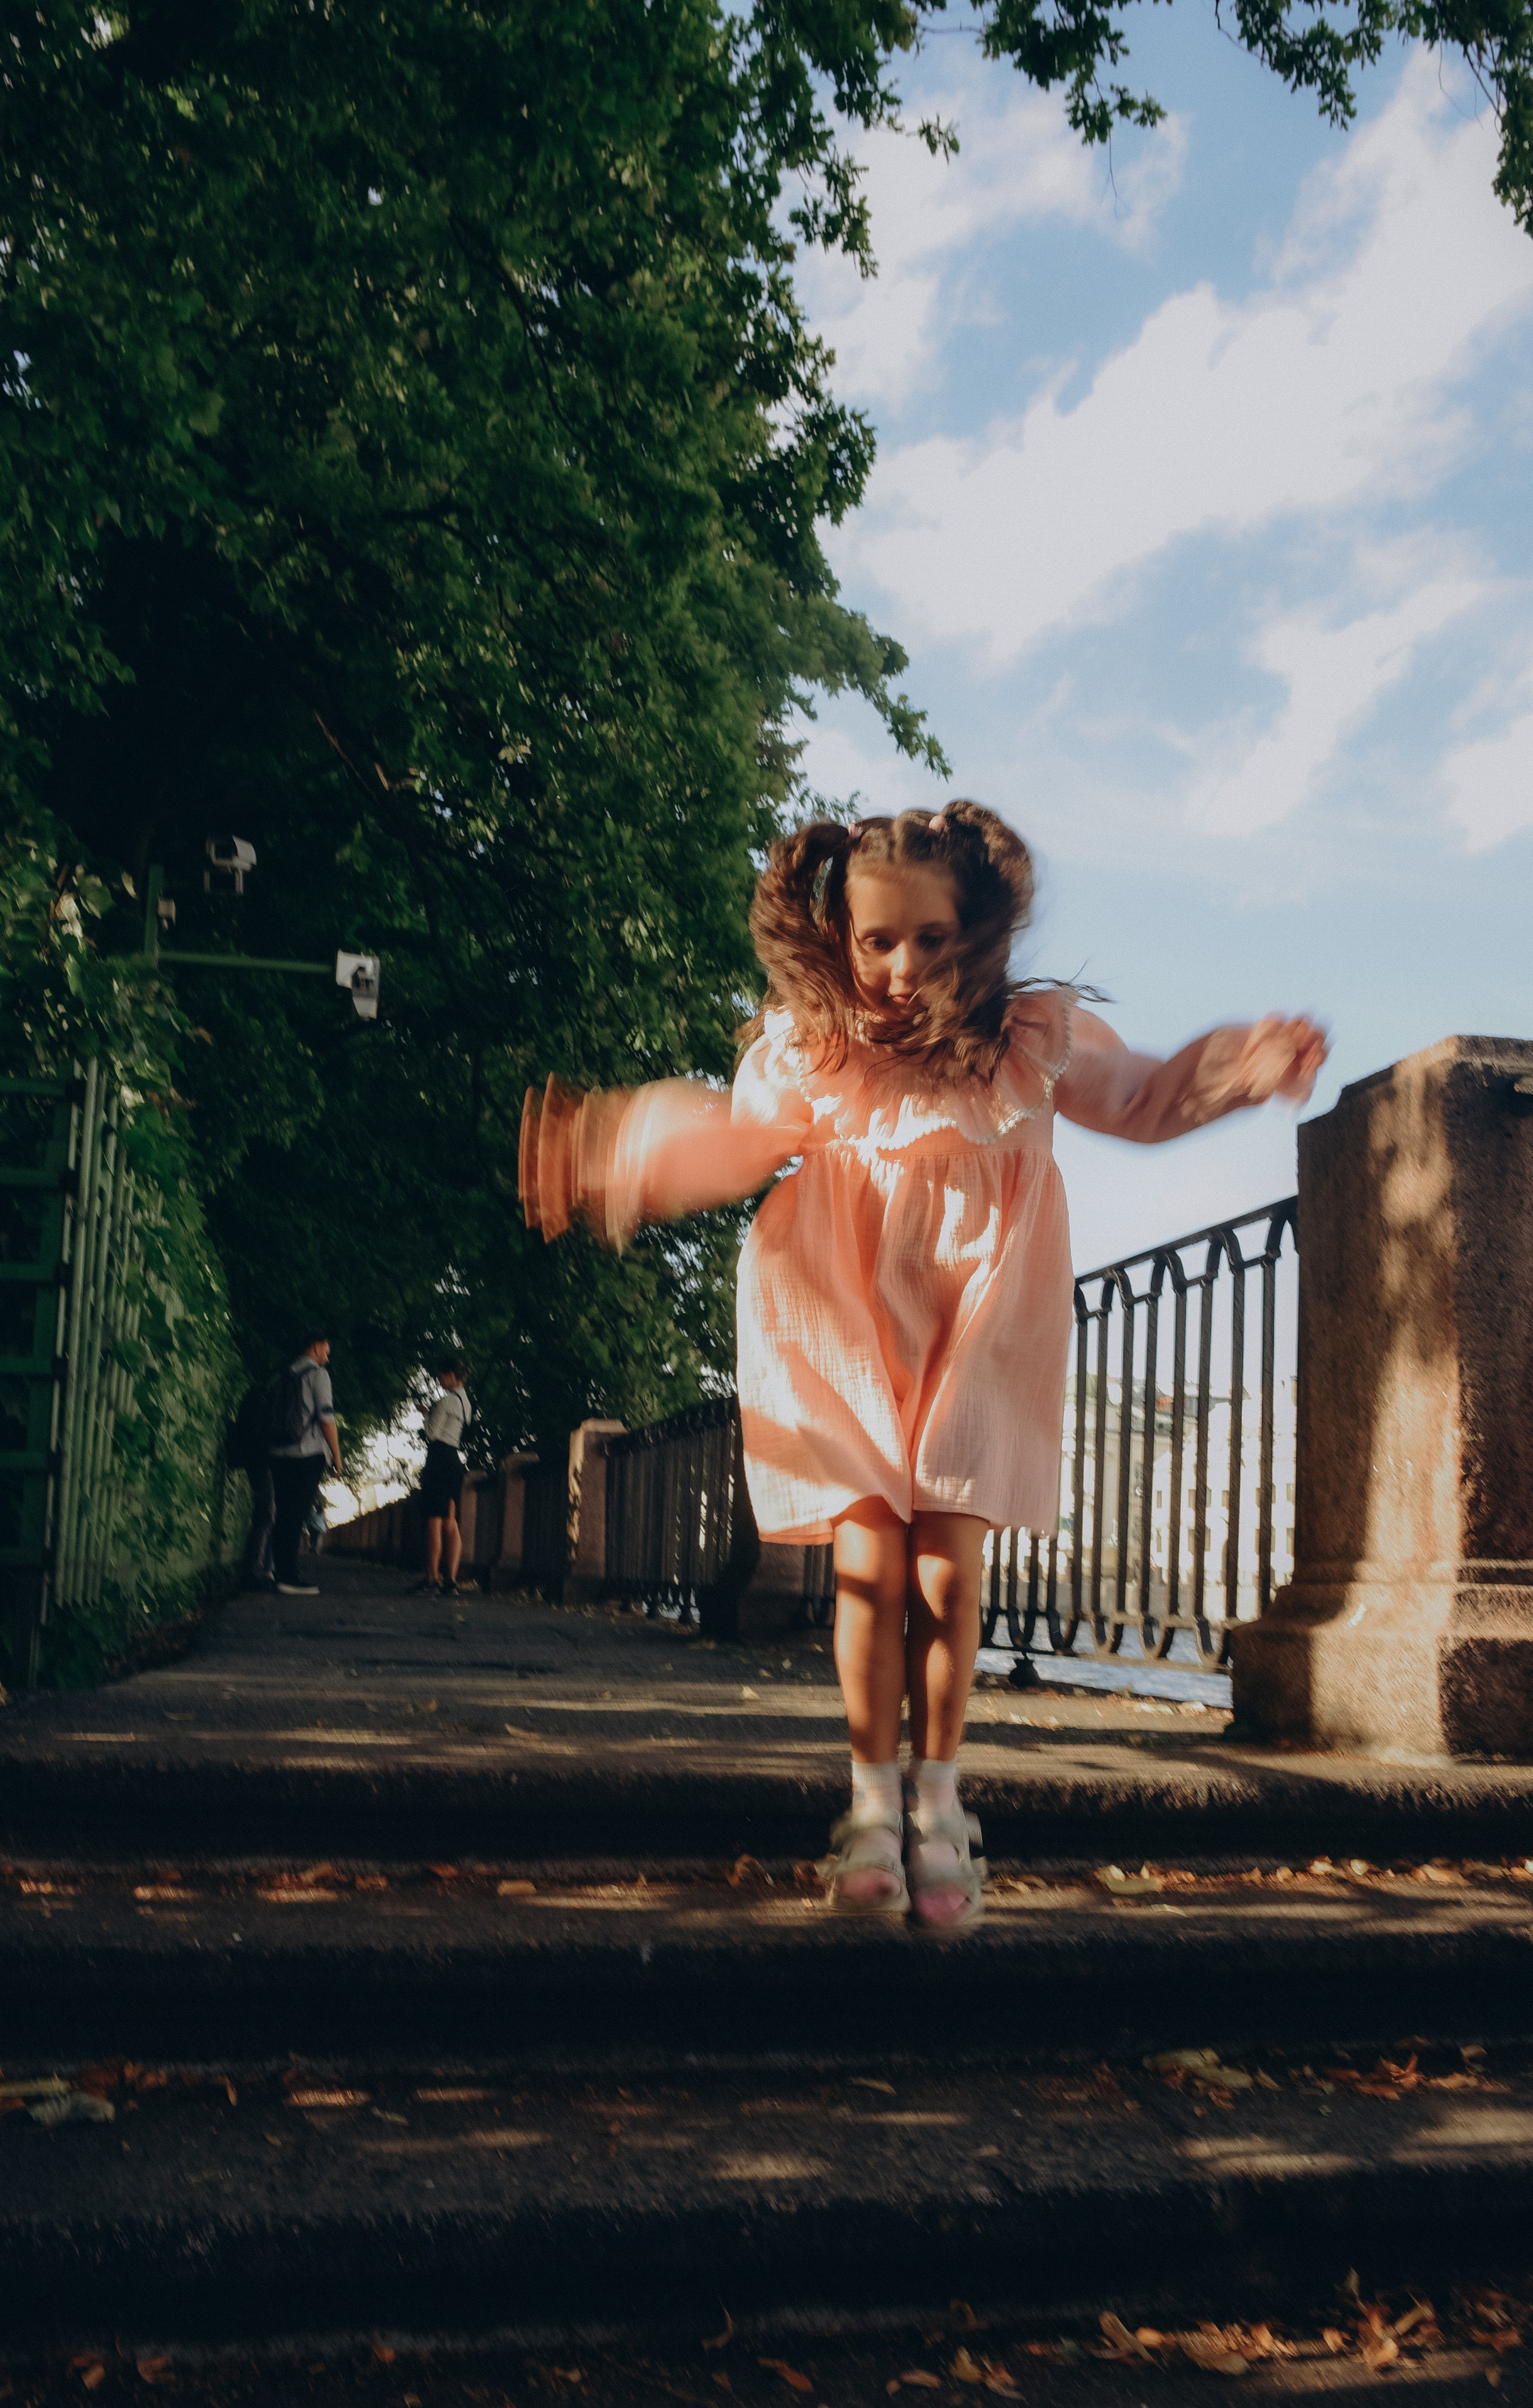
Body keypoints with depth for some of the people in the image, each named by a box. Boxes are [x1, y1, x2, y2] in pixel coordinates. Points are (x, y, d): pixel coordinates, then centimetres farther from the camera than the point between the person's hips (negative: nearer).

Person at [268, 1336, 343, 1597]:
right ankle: (289, 1579, -11)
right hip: (308, 1455, -7)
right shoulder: (317, 1373, -2)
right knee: (297, 1517, -8)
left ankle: (284, 1575, 12)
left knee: (286, 1516, 10)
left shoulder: (282, 1377, 19)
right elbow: (326, 1417, -8)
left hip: (280, 1455, 7)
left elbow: (272, 1416, 20)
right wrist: (337, 1456, -4)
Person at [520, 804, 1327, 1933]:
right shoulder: (803, 1050, -7)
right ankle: (874, 1806, 9)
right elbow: (733, 1139, 9)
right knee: (870, 1566, -6)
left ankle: (938, 1809, 11)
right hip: (846, 1329, 0)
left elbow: (1142, 1097, 7)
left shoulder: (1033, 1035, -8)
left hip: (975, 1329, 0)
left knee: (948, 1573, -4)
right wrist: (607, 1149, -1)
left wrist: (1244, 1066, -9)